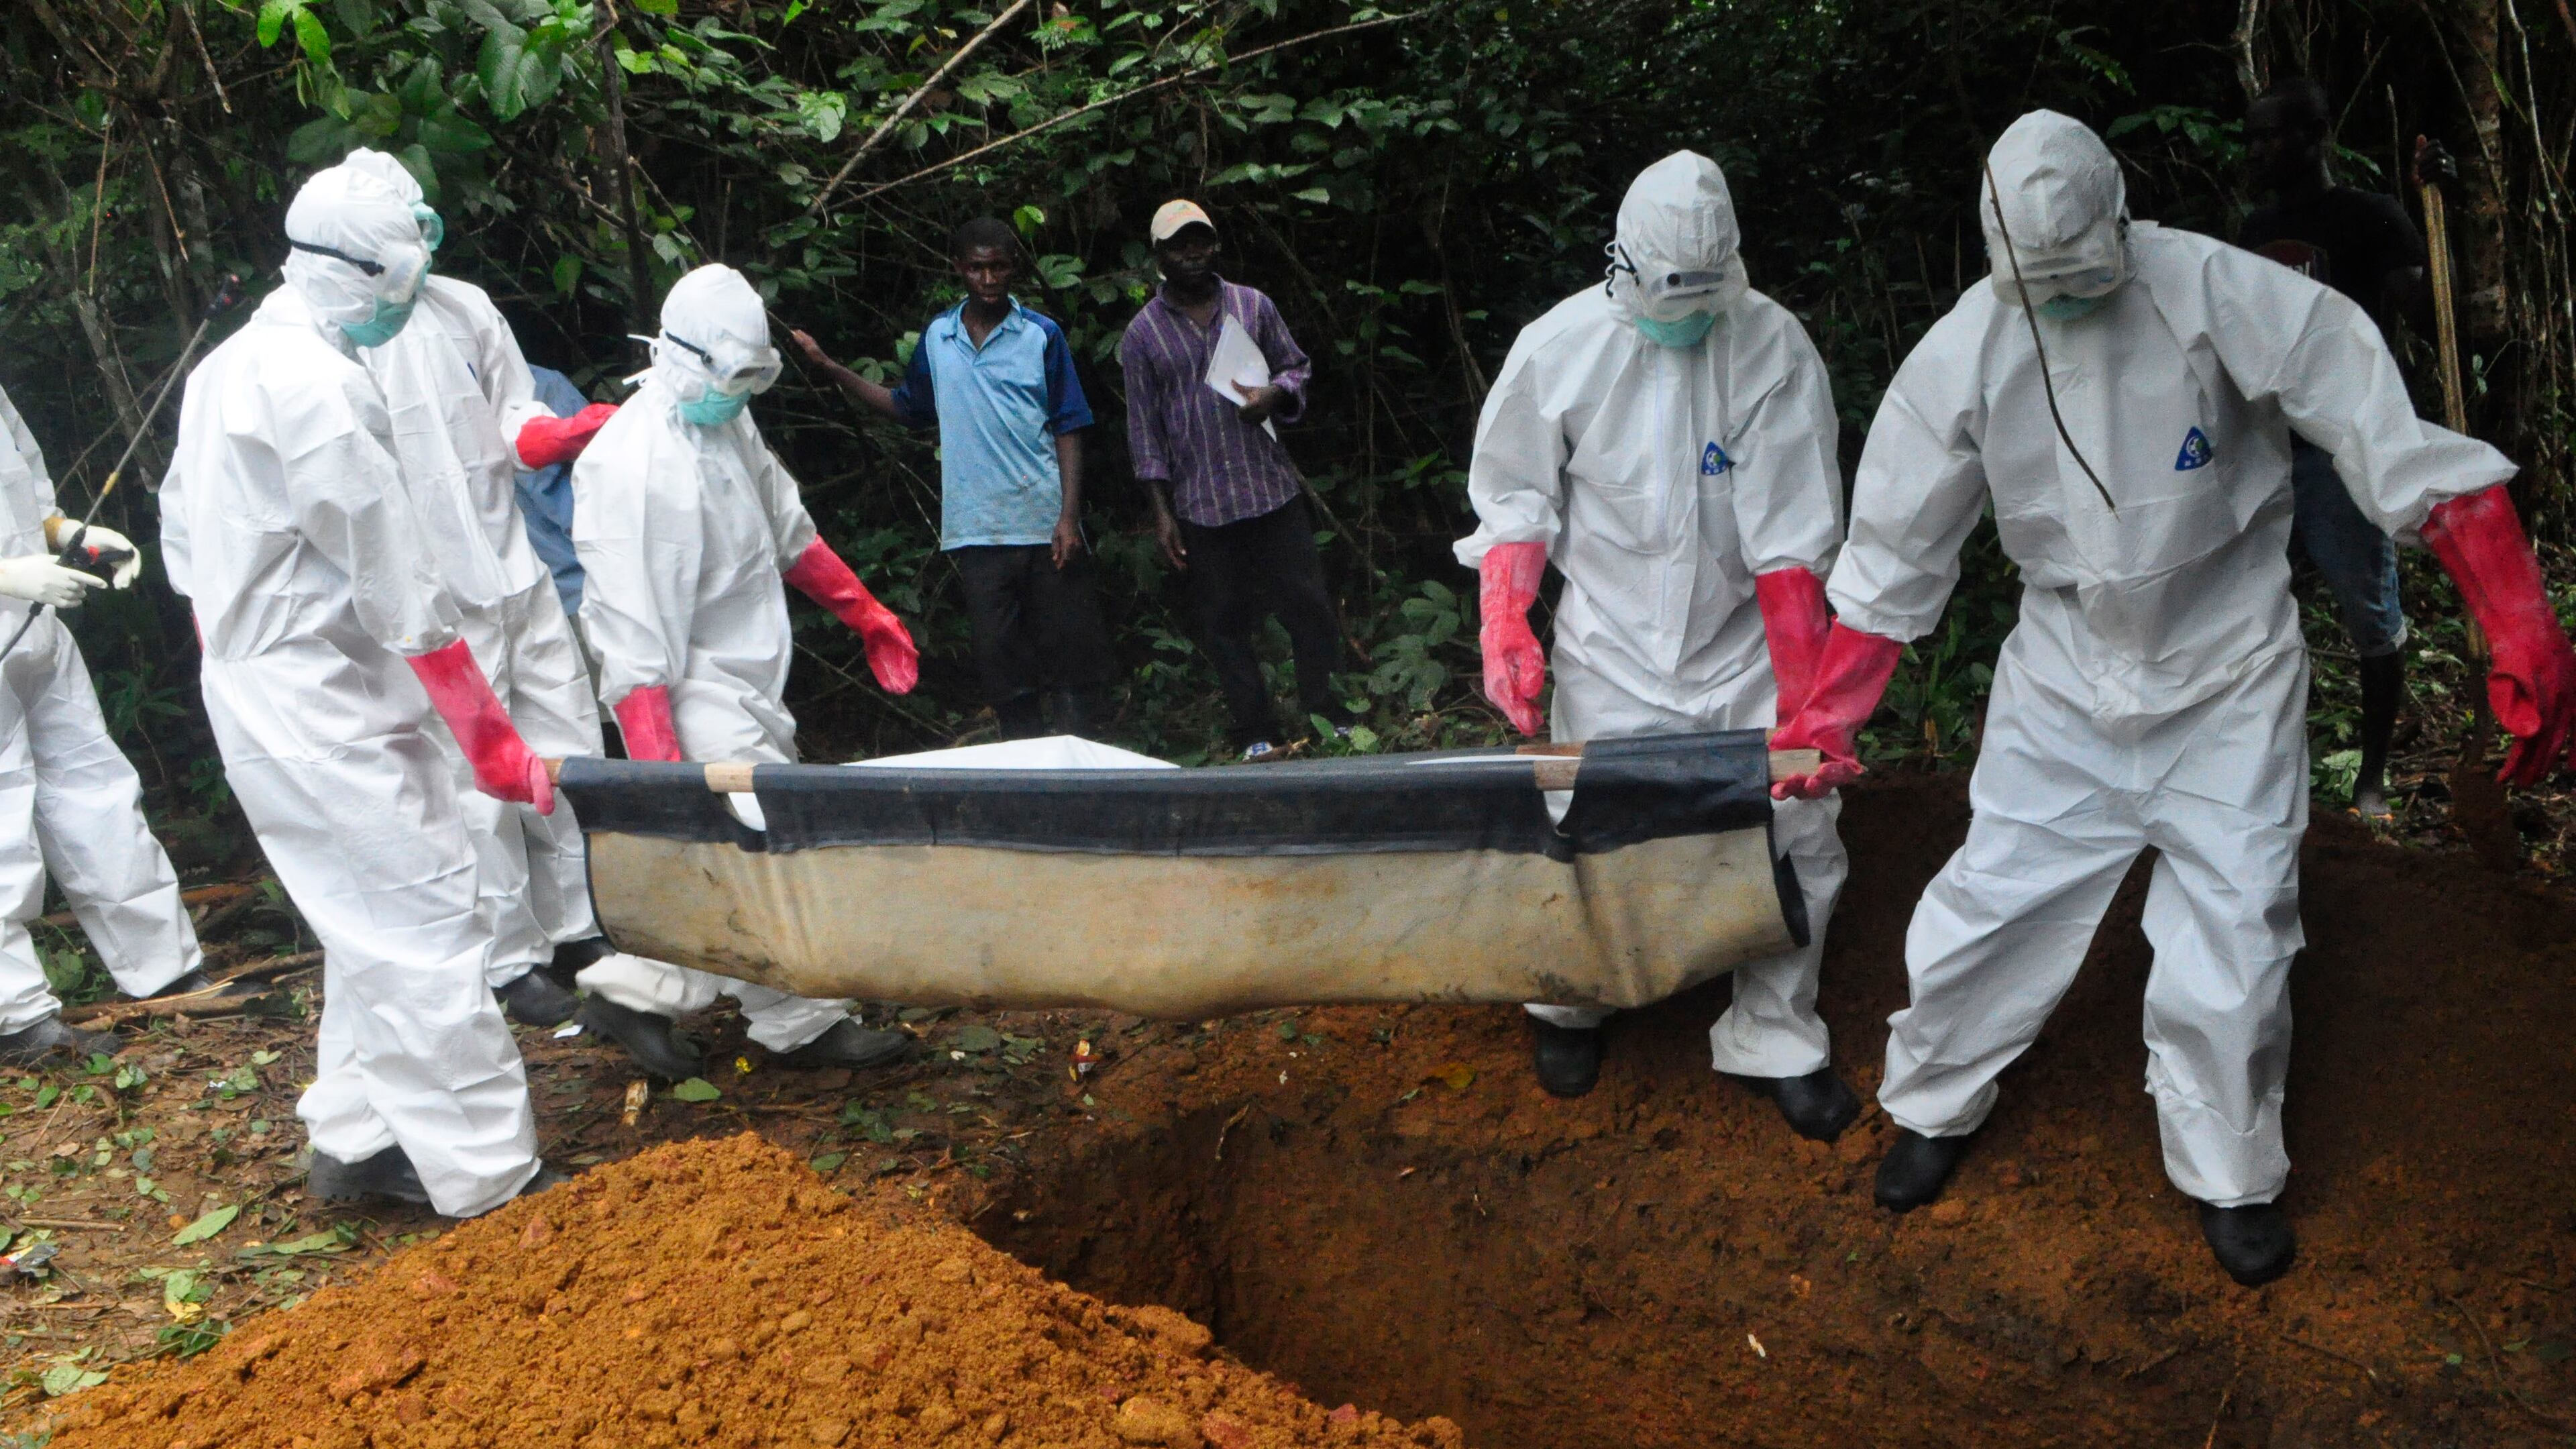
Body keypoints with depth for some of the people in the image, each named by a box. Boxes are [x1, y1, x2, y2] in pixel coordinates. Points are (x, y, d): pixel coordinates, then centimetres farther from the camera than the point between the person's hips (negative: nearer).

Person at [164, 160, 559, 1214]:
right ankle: (487, 1176, -2)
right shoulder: (319, 388, -19)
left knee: (371, 926, 18)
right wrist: (493, 741, -13)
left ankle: (353, 1140, 25)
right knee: (425, 931, -7)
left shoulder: (224, 369, 13)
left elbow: (186, 541, 19)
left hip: (254, 693, 10)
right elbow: (403, 591, -19)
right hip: (325, 717, -10)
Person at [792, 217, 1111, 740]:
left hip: (1046, 526, -3)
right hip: (977, 533, 3)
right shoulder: (936, 338, 9)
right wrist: (829, 367, 18)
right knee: (1001, 660, 7)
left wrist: (1070, 516, -10)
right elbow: (907, 407, 23)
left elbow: (1068, 430, -1)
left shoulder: (1042, 335, 0)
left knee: (1070, 650, 1)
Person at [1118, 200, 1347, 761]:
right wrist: (1162, 511, -1)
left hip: (1273, 489, 1)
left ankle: (1326, 719, 12)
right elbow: (1144, 427, 3)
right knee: (1226, 624, 4)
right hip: (1201, 507, -1)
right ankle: (1255, 735, 13)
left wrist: (1276, 394, -10)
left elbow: (1297, 366, 15)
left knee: (1308, 606, 0)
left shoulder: (1253, 306, 6)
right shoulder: (1143, 334, 3)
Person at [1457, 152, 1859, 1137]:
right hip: (1613, 650, 0)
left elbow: (1792, 535, -12)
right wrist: (1505, 623, -12)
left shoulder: (1773, 347, -10)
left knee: (1800, 830, -2)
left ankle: (1773, 1039, 19)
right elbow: (1516, 498, 2)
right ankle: (1569, 1005, 34)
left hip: (1744, 643, 1)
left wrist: (1805, 698, -14)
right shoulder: (1559, 347, -8)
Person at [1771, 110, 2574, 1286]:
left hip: (2226, 671, -1)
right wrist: (1823, 715, -7)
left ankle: (2230, 1172, 27)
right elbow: (1893, 554, -3)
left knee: (2230, 936, 1)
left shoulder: (2216, 294, -21)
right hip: (2067, 673, 2)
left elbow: (2393, 443, -23)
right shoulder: (1964, 354, -12)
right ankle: (1934, 1104, 32)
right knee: (1988, 903, 4)